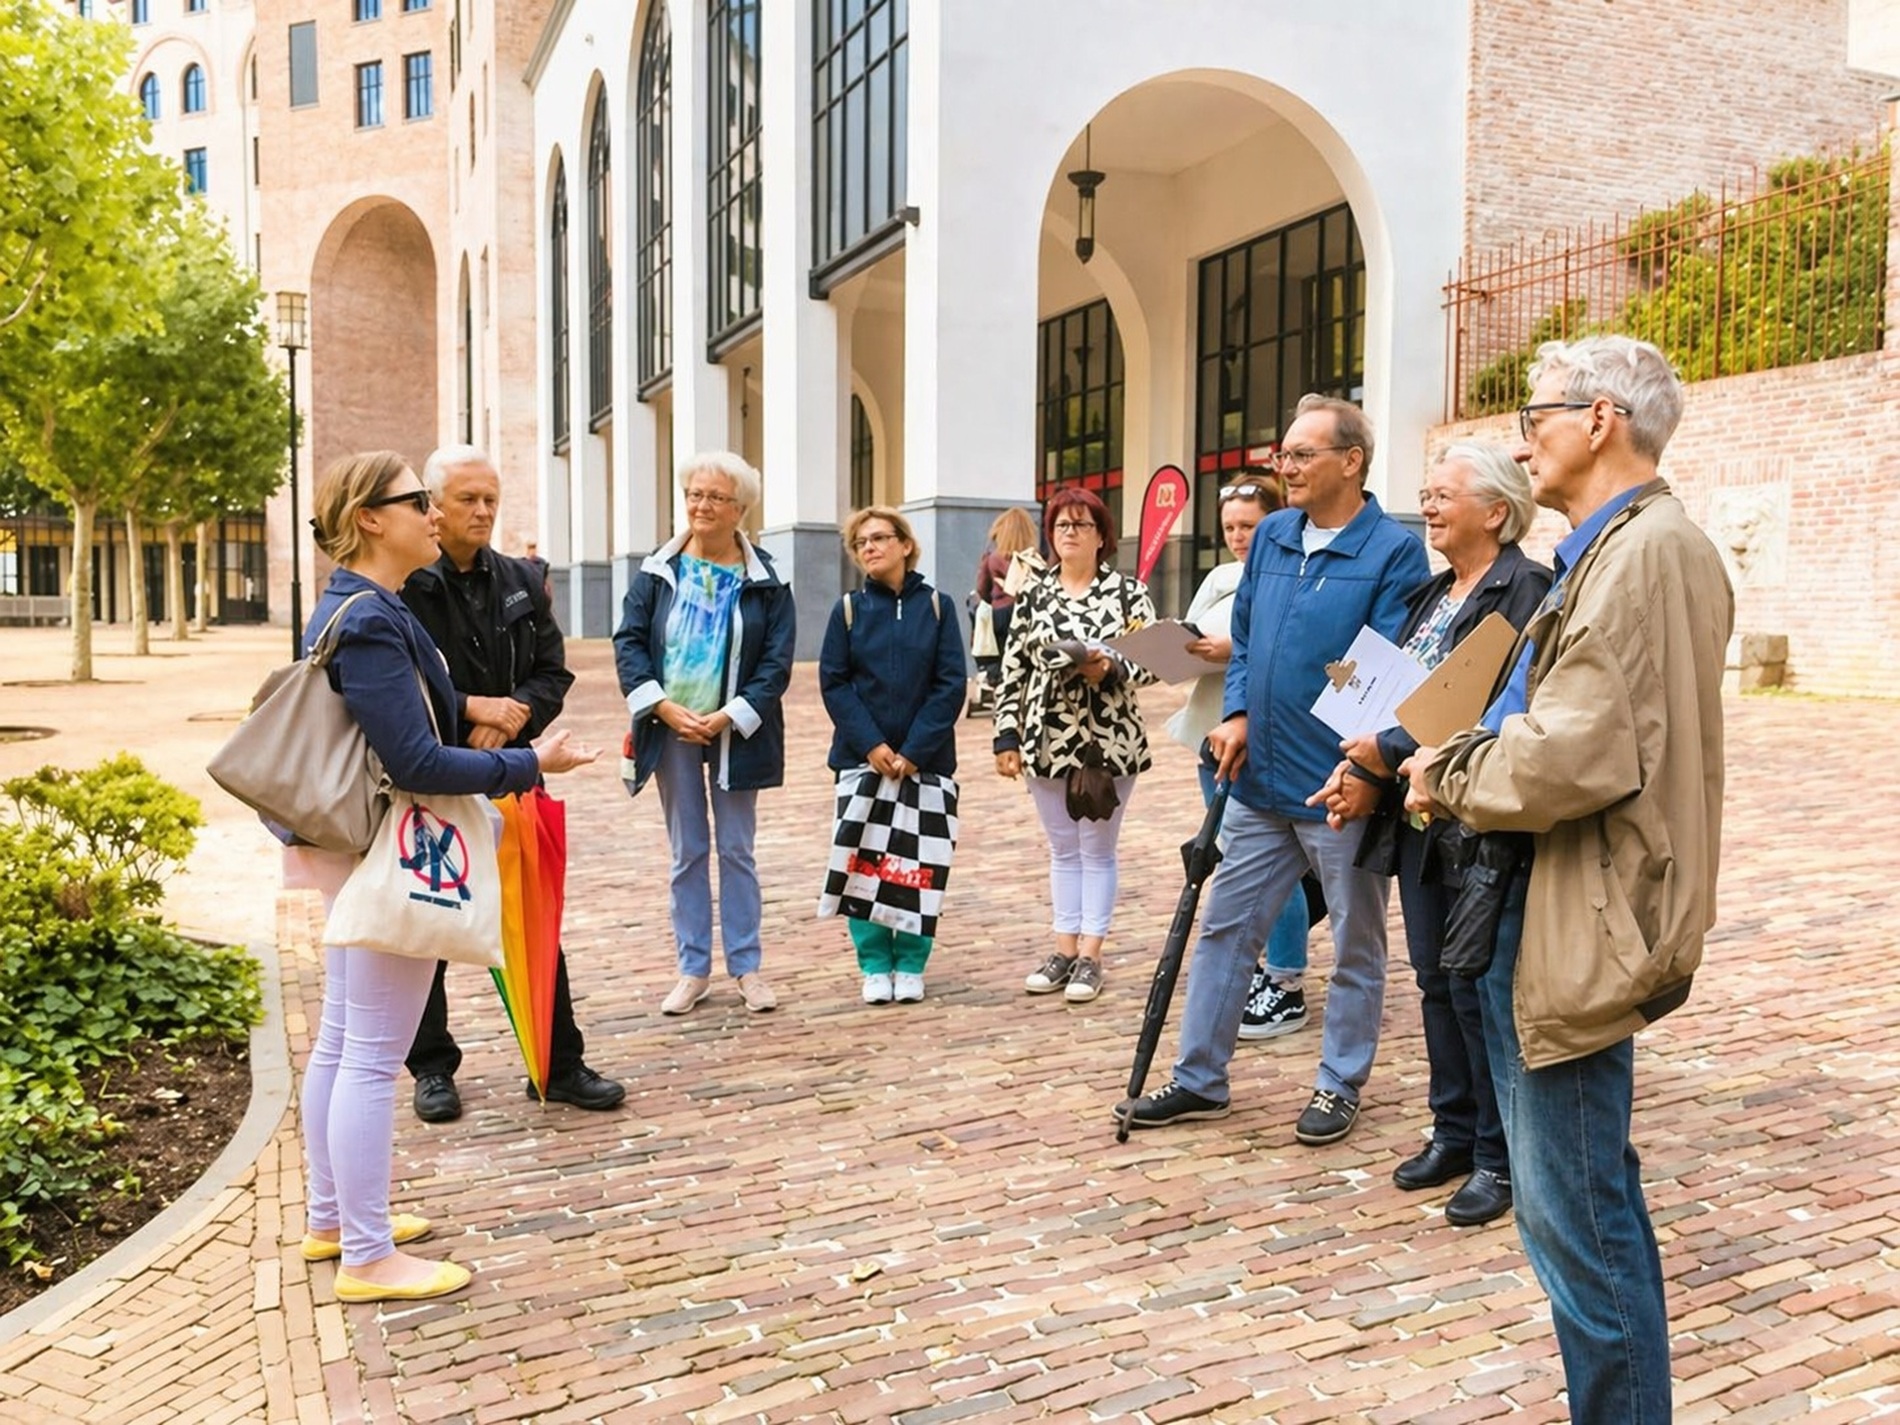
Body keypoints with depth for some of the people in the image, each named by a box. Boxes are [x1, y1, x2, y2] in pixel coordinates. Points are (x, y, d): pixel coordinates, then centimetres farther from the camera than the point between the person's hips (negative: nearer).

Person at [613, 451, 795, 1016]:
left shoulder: (765, 578, -2)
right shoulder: (658, 571, 2)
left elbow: (776, 661, -6)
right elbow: (628, 642, -1)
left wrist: (727, 717, -16)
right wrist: (665, 708, -14)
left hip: (735, 733, -1)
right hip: (672, 730, 2)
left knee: (737, 850, 6)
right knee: (687, 852, 9)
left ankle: (747, 968, 17)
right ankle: (694, 970, 18)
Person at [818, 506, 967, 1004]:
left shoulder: (935, 605, 1)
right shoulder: (849, 609, 3)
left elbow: (951, 683, -4)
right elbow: (833, 683, -1)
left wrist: (915, 750, -12)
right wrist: (871, 745, -12)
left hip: (925, 760, 0)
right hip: (862, 758, 0)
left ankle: (911, 964, 17)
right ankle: (875, 965, 15)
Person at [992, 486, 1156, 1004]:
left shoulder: (1128, 592, -2)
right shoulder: (1032, 595, 7)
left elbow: (1151, 661, -6)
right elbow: (1013, 671, 7)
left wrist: (1110, 670, -24)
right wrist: (1007, 736, 3)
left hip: (1109, 742, -3)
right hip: (1047, 741, 3)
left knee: (1097, 848, 6)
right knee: (1062, 849, 12)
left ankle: (1090, 955, 13)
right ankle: (1065, 948, 22)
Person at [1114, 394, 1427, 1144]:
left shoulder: (1394, 551, -10)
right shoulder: (1270, 536, 8)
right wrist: (1237, 714, 0)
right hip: (1259, 780, 6)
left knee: (1355, 945, 11)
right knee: (1225, 927, 11)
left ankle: (1340, 1085, 27)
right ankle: (1199, 1079, 23)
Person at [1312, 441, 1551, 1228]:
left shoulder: (1524, 590, -12)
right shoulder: (1431, 593, 15)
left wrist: (1389, 752, -18)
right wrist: (1364, 769, -3)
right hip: (1417, 818, 8)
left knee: (1479, 991, 1)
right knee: (1436, 982, 15)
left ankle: (1498, 1158, 16)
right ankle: (1454, 1131, 29)